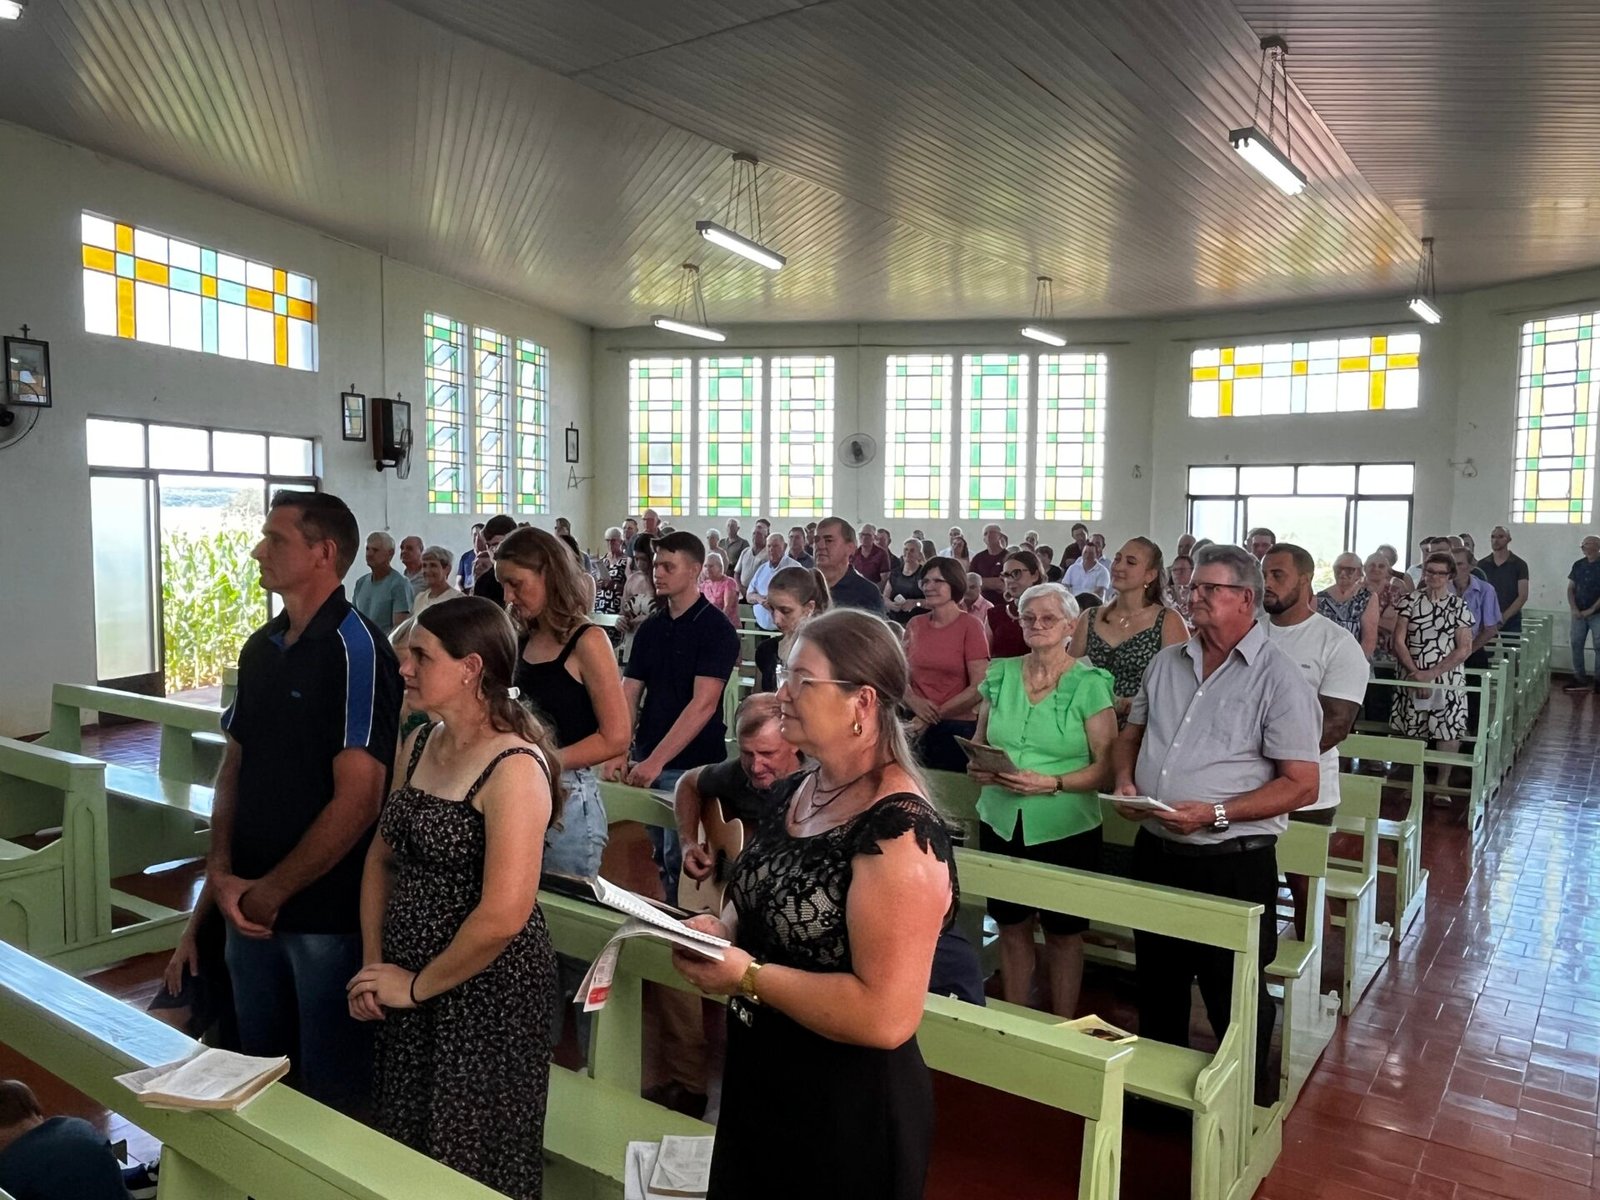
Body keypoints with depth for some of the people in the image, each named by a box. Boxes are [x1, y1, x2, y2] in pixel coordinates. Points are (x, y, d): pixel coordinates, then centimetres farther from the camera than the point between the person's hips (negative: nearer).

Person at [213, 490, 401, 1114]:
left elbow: (357, 798, -20)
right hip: (250, 907, 7)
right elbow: (233, 765, 12)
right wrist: (222, 872, -1)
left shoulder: (356, 649, -16)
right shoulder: (260, 647, 8)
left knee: (332, 1088, 10)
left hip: (327, 913, -7)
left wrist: (272, 891, -13)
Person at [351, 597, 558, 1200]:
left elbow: (502, 916, -27)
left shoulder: (514, 767, -23)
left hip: (486, 990, -8)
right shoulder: (417, 745, 3)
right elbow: (383, 857, 10)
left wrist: (418, 986, -14)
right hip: (406, 984, 8)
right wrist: (373, 966, 1)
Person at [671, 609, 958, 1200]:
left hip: (850, 1112, -8)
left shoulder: (900, 831, -26)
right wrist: (721, 930, -4)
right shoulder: (795, 790, 1)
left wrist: (747, 975, -24)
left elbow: (887, 1017, -30)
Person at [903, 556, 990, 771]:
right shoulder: (914, 624, 6)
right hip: (918, 727, 4)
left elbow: (979, 687, -12)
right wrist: (914, 702, -12)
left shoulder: (970, 625, -7)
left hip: (958, 728, -4)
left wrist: (935, 714, -13)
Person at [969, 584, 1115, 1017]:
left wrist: (1051, 783, -24)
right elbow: (978, 742, 13)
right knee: (1011, 926, 14)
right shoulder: (1001, 674, 3)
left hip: (1066, 830, -3)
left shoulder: (1090, 684, -8)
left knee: (1063, 933, 11)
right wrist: (978, 767, -8)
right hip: (1001, 824, 4)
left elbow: (1106, 766, -11)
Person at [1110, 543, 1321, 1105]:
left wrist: (1214, 814, -22)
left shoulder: (1278, 679, -10)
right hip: (1154, 852, 6)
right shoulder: (1167, 662, 8)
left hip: (1233, 864, -6)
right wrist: (1125, 780, -3)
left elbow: (1301, 785, -13)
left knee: (1235, 1003, 9)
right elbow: (1131, 733, 18)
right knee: (1157, 986, 22)